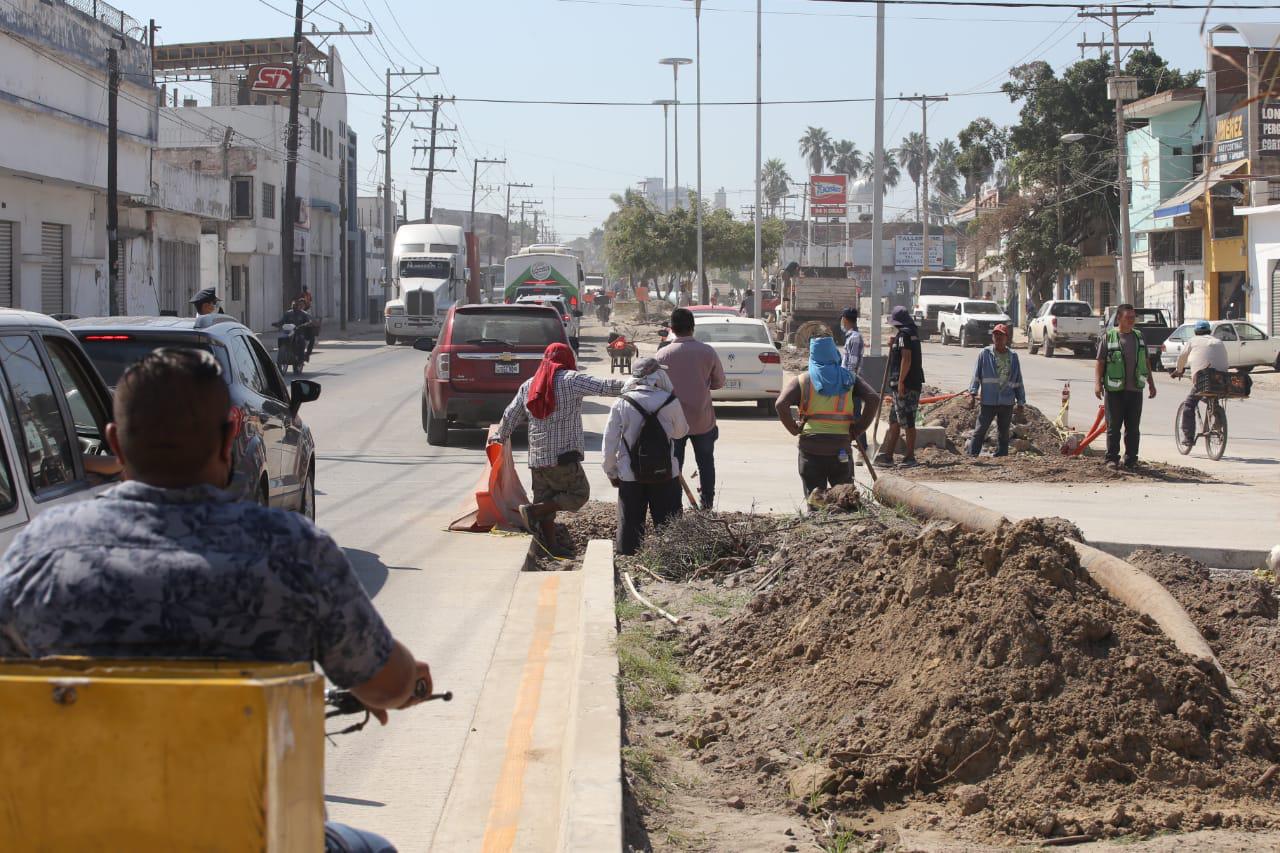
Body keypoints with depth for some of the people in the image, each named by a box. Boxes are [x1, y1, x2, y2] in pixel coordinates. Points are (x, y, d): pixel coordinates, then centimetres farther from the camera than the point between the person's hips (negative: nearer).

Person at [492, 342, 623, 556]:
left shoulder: (528, 385, 12)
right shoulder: (570, 380, -6)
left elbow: (510, 416, 17)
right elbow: (604, 387, -12)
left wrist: (499, 437, 32)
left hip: (537, 456, 7)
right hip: (563, 455, -7)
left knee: (546, 500, 13)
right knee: (579, 493, 3)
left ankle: (550, 546, 12)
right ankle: (533, 511, -8)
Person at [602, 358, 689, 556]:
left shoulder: (621, 404, -6)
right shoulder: (670, 402, -9)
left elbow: (610, 442, -3)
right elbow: (681, 431, 8)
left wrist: (611, 471, 10)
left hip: (630, 475, 1)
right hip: (665, 474, -1)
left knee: (631, 523, 9)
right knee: (668, 524, 10)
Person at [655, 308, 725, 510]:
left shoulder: (664, 354, -12)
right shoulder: (708, 352, -8)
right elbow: (719, 382, 2)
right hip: (703, 419, 1)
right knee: (706, 463, 17)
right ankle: (707, 505, 22)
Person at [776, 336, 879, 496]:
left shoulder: (801, 380, 3)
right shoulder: (849, 378, 7)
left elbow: (781, 404, -11)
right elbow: (874, 399, -3)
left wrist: (794, 429, 1)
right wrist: (856, 431, 1)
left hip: (810, 446, -1)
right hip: (841, 446, 1)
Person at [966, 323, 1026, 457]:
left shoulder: (1013, 357, 8)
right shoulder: (985, 354, 0)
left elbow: (1018, 381, 13)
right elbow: (976, 375, -1)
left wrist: (1021, 401, 12)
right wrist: (972, 393, -11)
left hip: (1007, 402, 3)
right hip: (988, 401, -3)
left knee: (1004, 434, 11)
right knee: (980, 431, -6)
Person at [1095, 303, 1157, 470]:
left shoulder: (1139, 337, 14)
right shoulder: (1108, 337, 0)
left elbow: (1146, 362, 21)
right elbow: (1099, 362, -3)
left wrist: (1151, 384, 18)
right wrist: (1097, 383, -13)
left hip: (1135, 389, 4)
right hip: (1115, 389, -4)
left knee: (1133, 427, 5)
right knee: (1113, 426, 0)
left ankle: (1131, 459, 11)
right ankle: (1112, 458, 6)